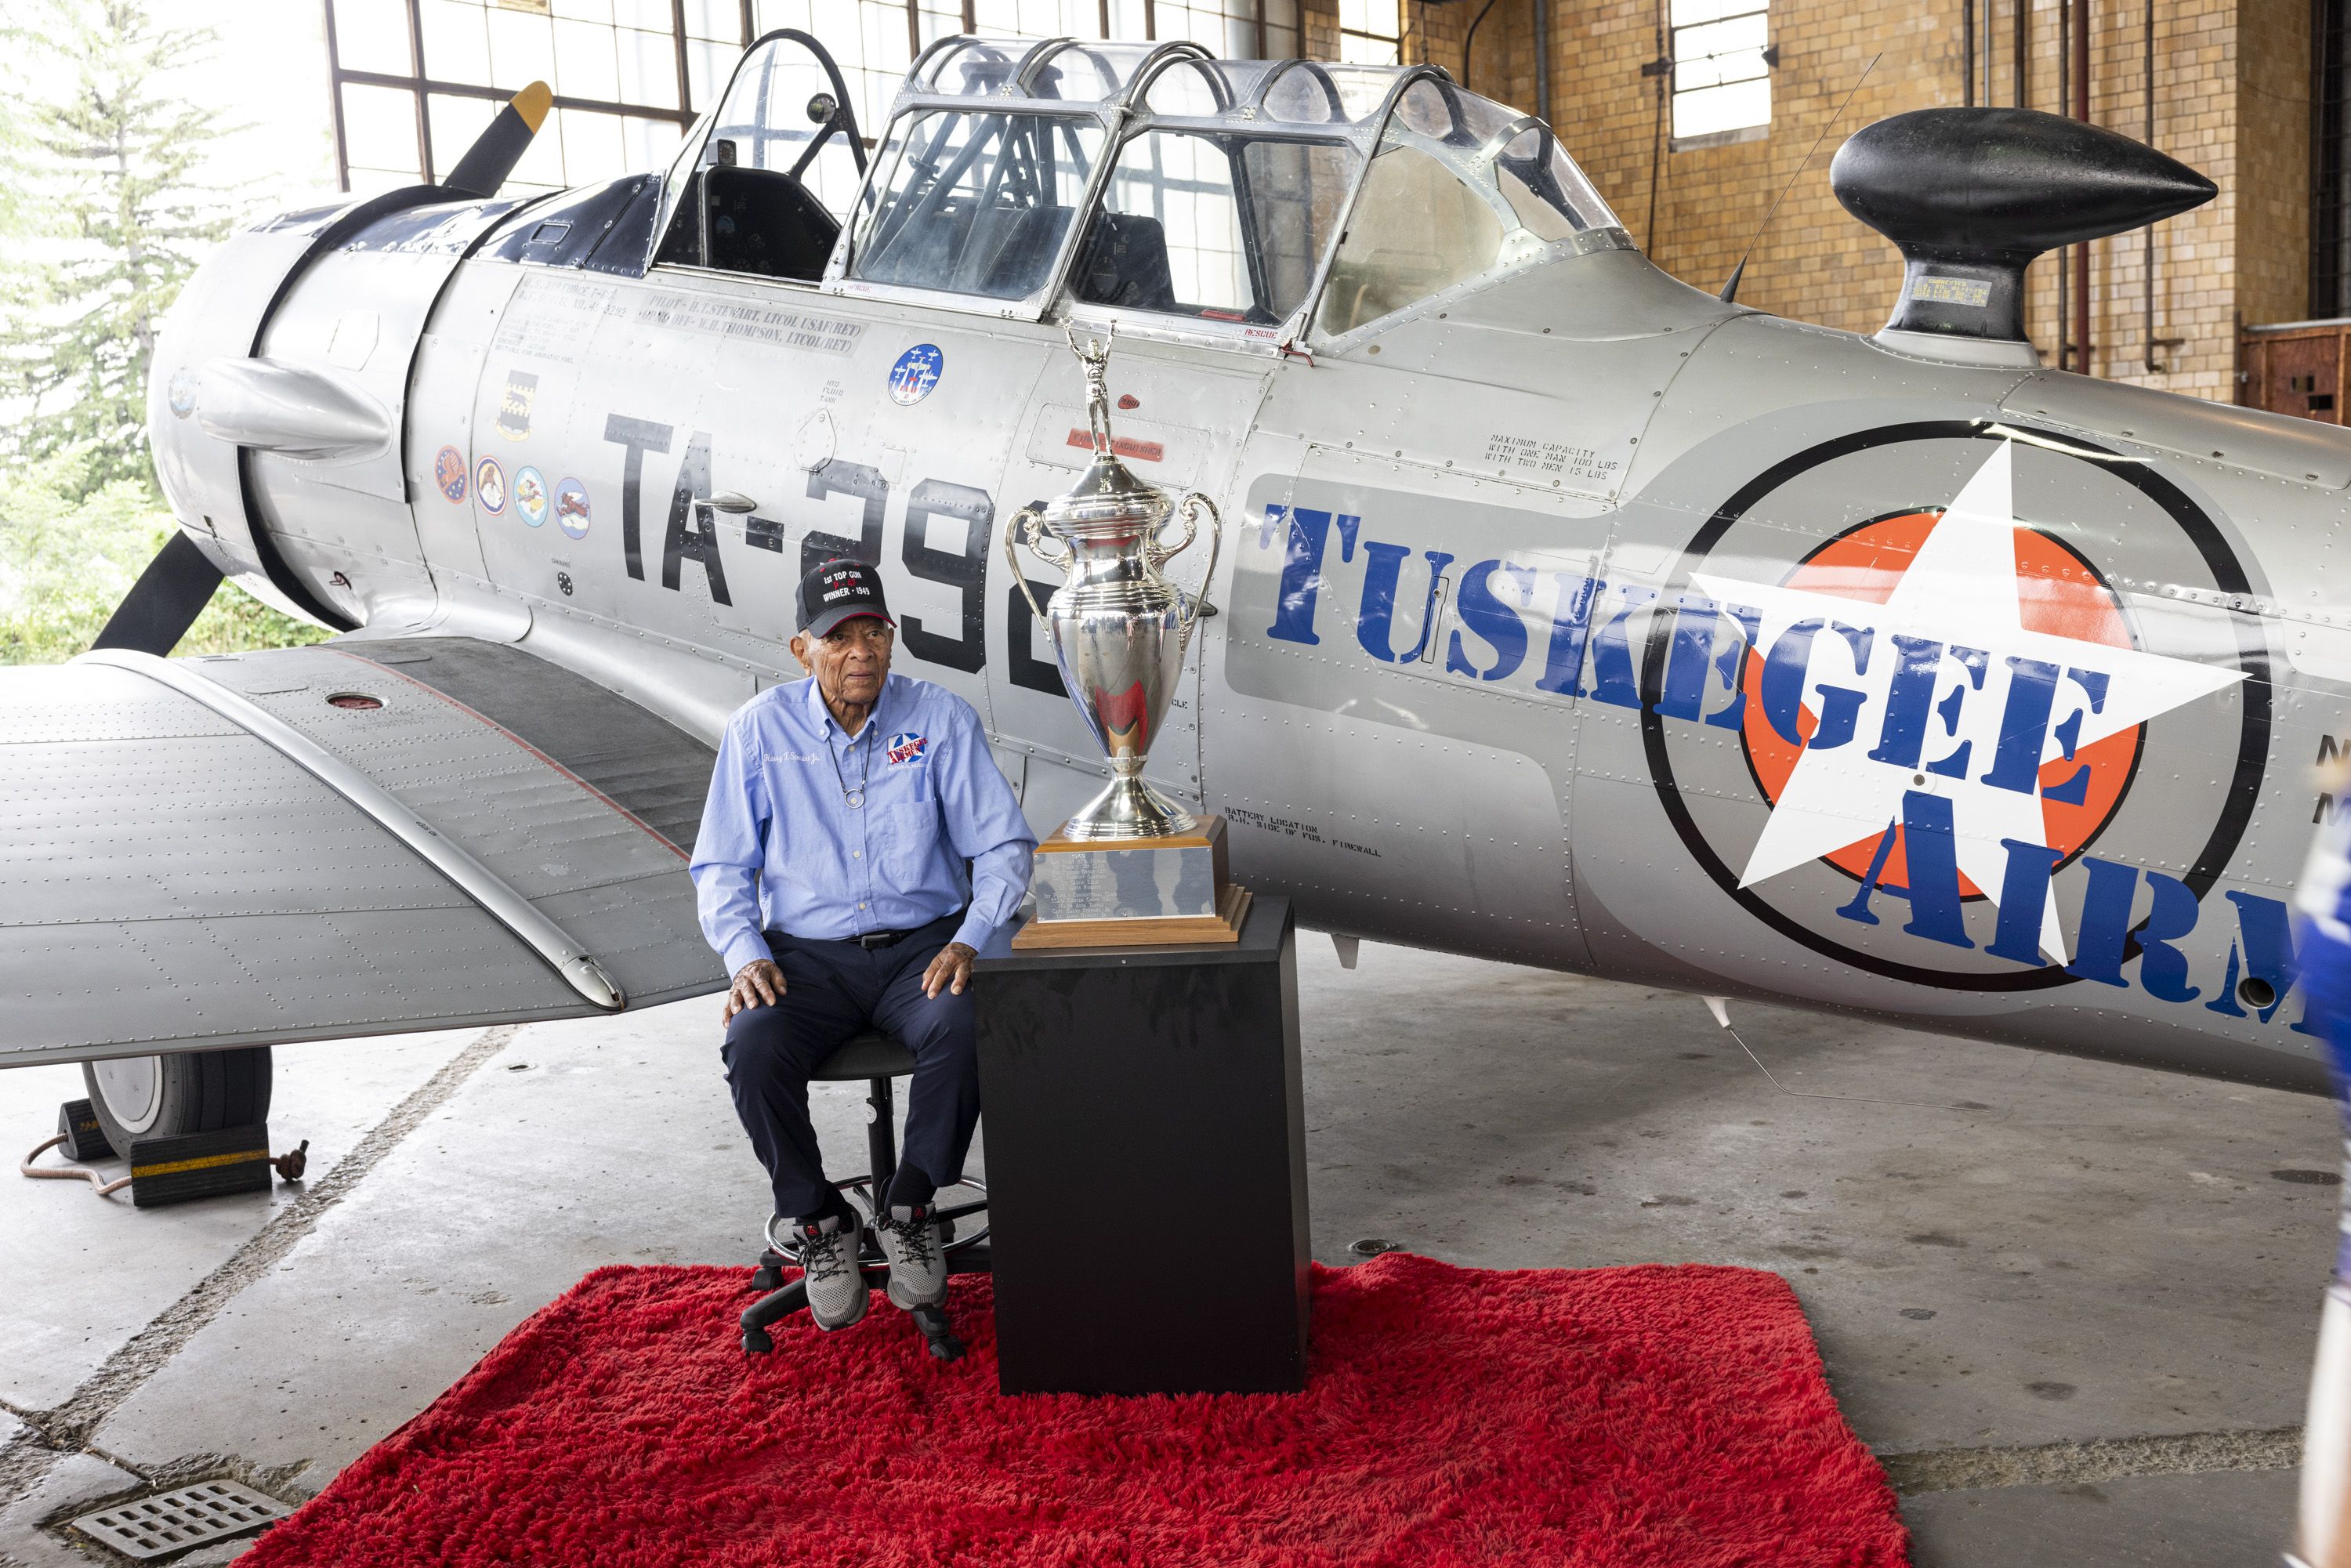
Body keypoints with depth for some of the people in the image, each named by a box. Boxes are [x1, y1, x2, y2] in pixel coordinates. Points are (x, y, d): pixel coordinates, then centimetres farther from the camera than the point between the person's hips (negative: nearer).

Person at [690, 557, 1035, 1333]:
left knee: (961, 1030, -33)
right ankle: (818, 1220, -4)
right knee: (752, 1049, -29)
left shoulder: (941, 719, 0)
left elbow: (1003, 846, 0)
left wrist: (968, 941, -16)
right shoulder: (758, 730, 2)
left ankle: (907, 1208, -8)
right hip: (804, 954, 1)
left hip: (920, 945, 0)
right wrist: (745, 954, -11)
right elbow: (720, 867, 7)